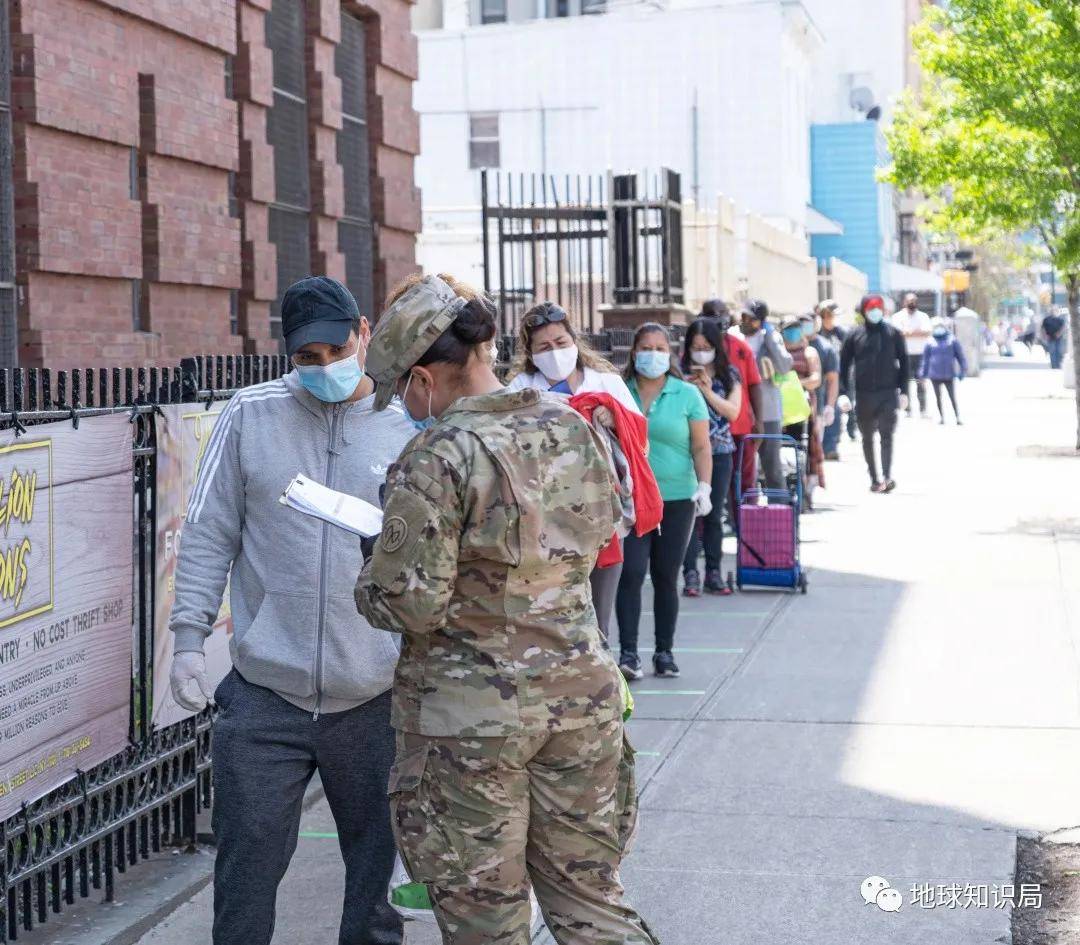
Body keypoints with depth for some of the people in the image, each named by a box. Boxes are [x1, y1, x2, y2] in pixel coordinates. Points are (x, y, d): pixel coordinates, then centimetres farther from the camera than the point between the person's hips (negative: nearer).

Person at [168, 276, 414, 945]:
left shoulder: (409, 427, 1)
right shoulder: (251, 415, 2)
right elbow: (210, 536, 4)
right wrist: (190, 638, -2)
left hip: (377, 698, 0)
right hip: (265, 696, 0)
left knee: (379, 863, 12)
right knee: (248, 864, 4)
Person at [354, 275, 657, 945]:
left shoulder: (438, 457, -17)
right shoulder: (574, 429, 2)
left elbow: (411, 604, -18)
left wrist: (370, 583, 2)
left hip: (471, 717, -6)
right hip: (580, 692, 6)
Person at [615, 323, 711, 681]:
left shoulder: (687, 395, 4)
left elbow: (701, 447, 2)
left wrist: (704, 486, -11)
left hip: (676, 499, 0)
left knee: (666, 577, 6)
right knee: (631, 573, -11)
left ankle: (665, 651, 16)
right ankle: (628, 652, -8)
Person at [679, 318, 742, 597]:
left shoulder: (729, 374, 6)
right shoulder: (681, 373, 1)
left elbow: (733, 411, -4)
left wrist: (707, 390, -13)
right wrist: (688, 386, -19)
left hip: (720, 451, 2)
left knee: (714, 514, 8)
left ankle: (714, 573, 15)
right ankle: (690, 574, -4)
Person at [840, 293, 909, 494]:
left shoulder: (893, 334, 4)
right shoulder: (855, 336, 4)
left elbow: (904, 362, 7)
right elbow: (844, 365, 6)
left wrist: (903, 391, 1)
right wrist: (844, 393, -1)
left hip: (888, 393, -2)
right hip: (863, 394, 2)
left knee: (886, 435, -11)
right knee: (867, 438, 7)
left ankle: (887, 476, -18)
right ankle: (874, 479, 15)